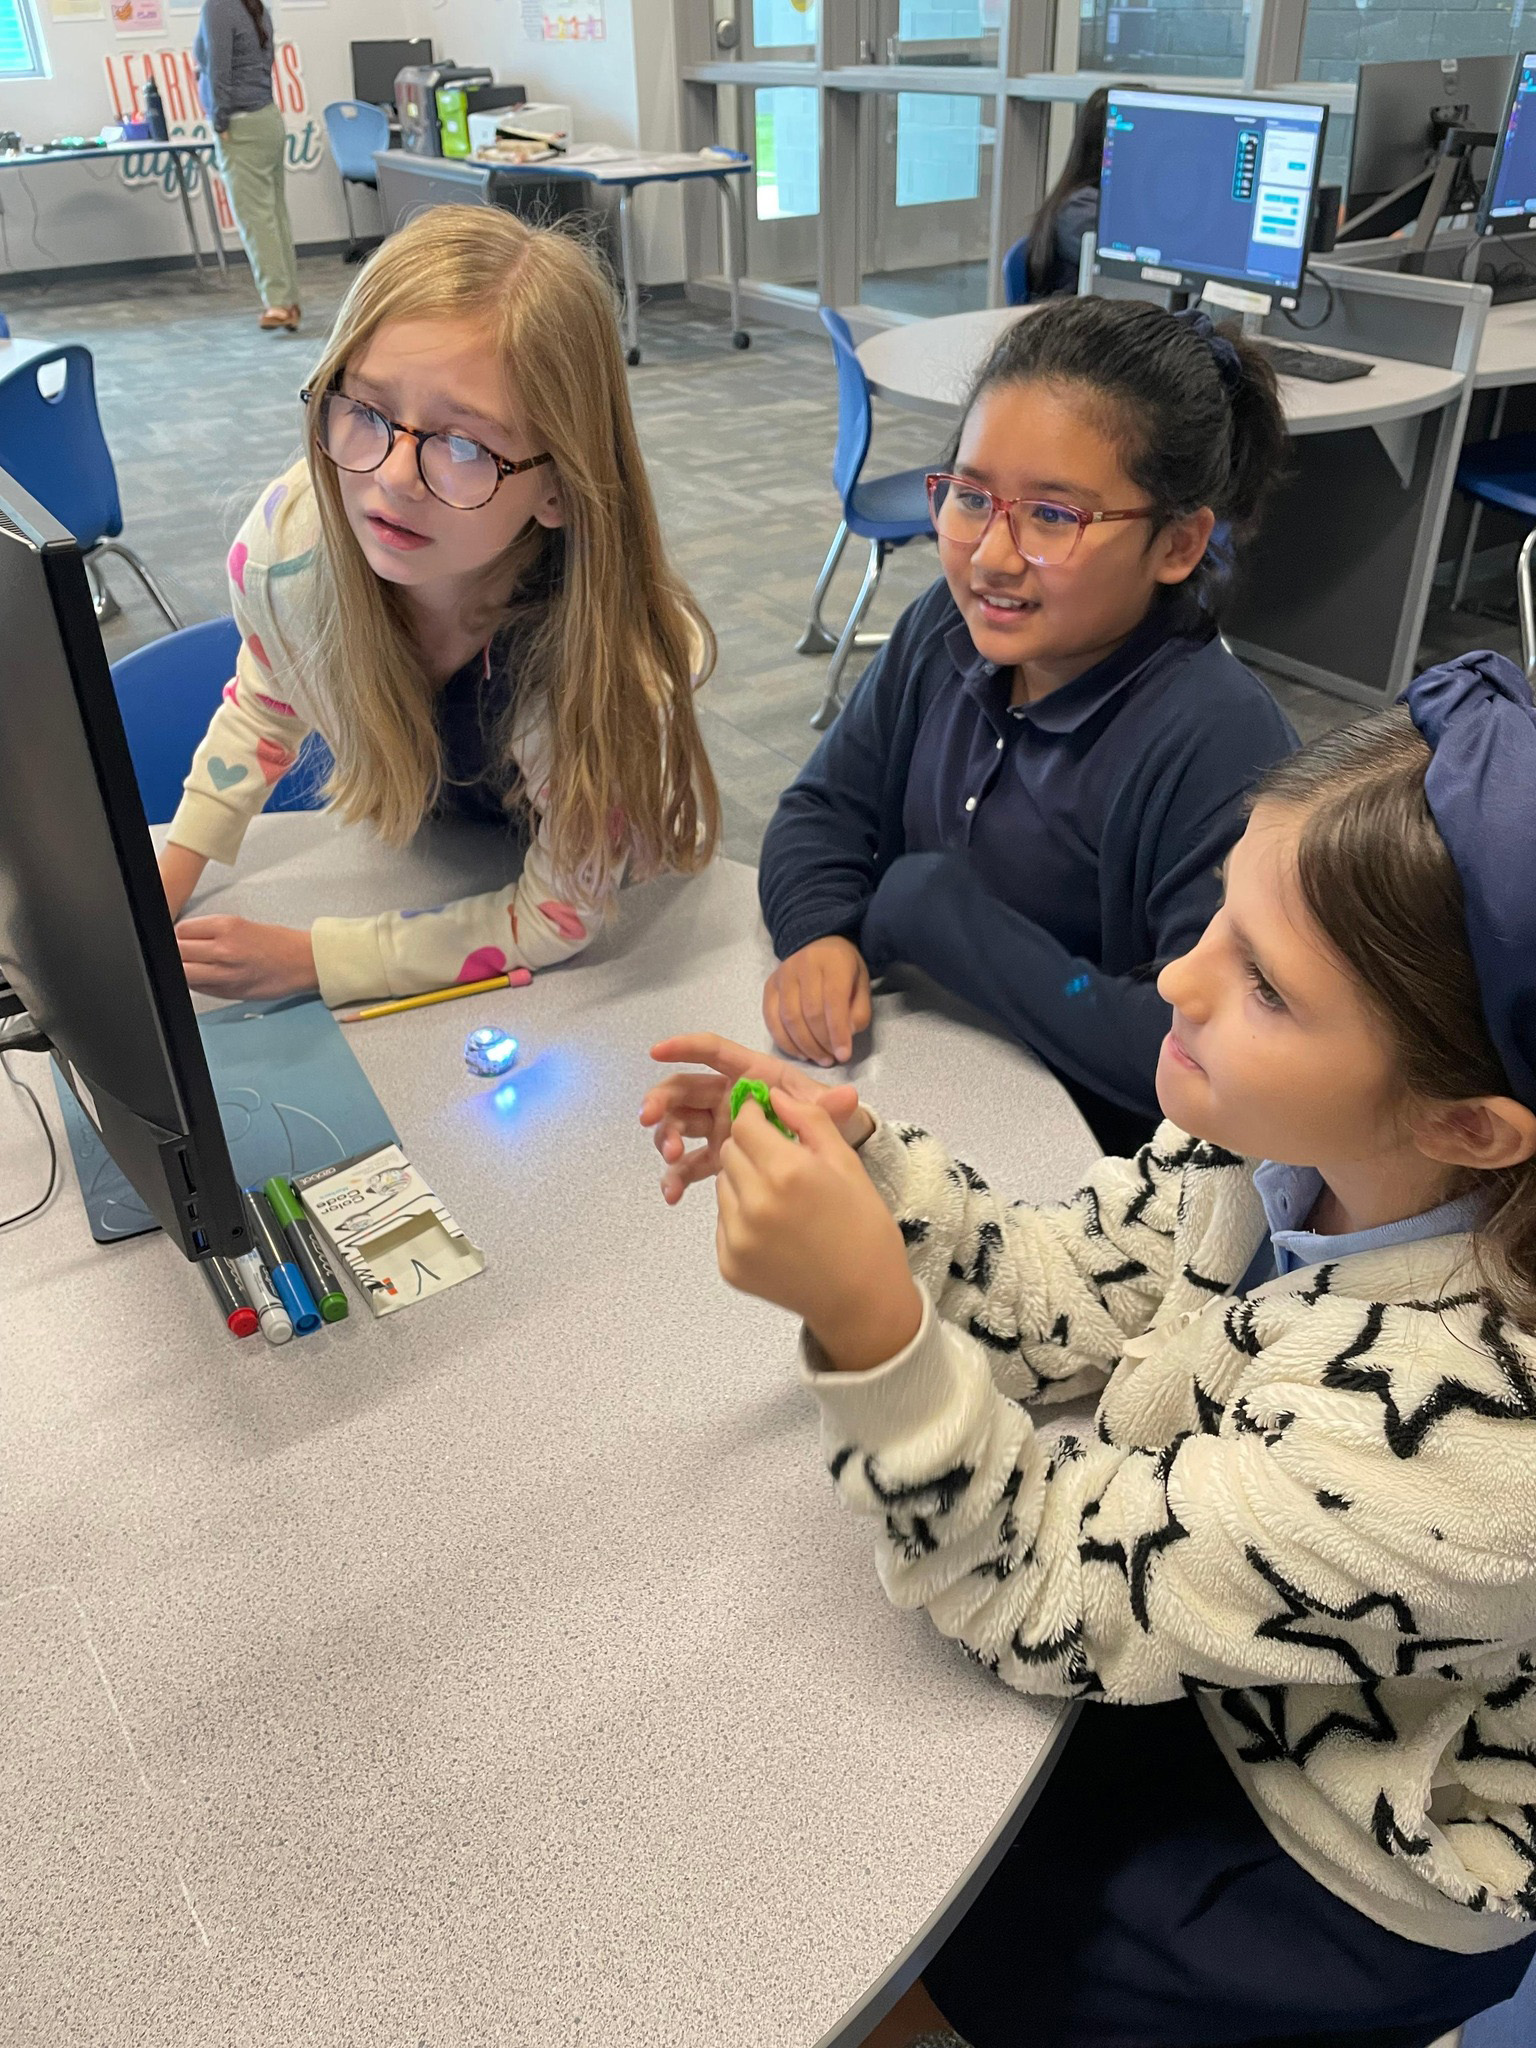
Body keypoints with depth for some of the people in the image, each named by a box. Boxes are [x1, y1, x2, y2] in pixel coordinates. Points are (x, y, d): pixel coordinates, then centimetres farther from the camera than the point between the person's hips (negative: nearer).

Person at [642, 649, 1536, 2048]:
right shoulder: (1296, 1147, -21)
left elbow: (1053, 1598, -31)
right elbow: (1058, 1293, -8)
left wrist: (867, 1318, -45)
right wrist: (853, 1158, -24)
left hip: (1348, 1878, -5)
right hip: (1212, 1657, 5)